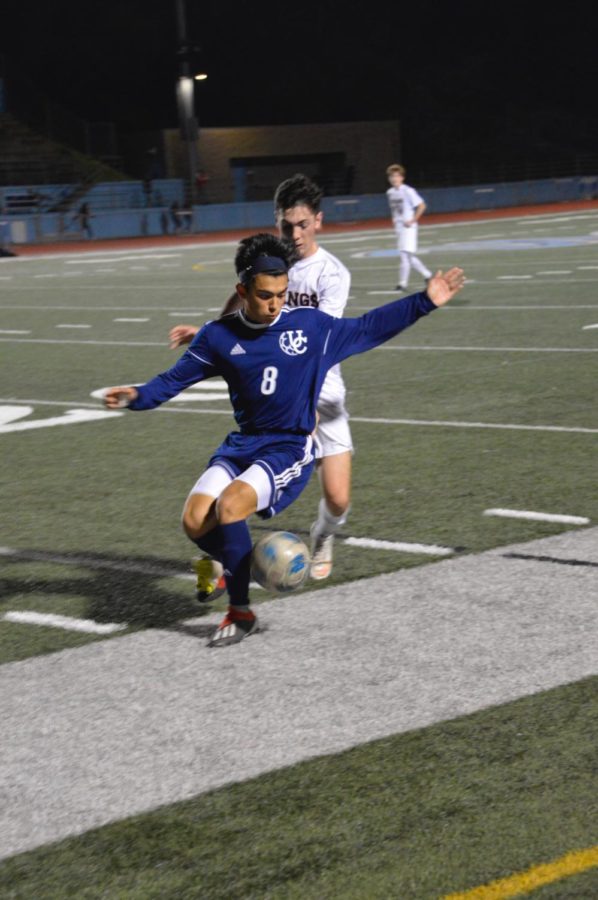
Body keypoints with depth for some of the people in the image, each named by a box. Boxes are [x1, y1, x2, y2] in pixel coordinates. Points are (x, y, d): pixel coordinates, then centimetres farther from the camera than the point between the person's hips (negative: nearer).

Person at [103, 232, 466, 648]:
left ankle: (241, 612, -11)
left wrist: (426, 301, 8)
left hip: (290, 449, -3)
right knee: (195, 520, -20)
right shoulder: (219, 336, 1)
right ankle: (241, 562, 14)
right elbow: (174, 380, 6)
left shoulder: (312, 325, -2)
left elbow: (367, 328, 11)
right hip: (242, 444, 3)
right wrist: (136, 396, -13)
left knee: (229, 505, -29)